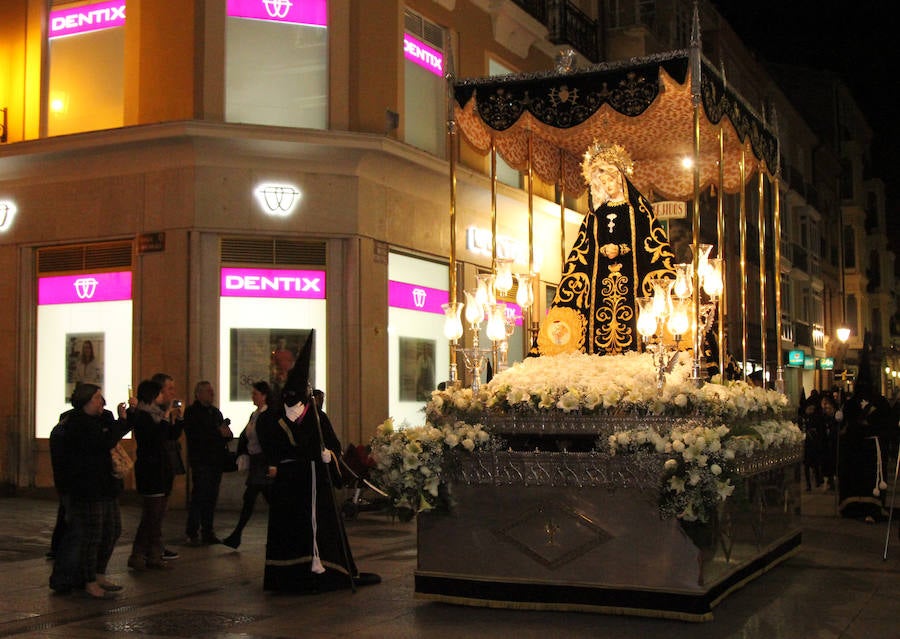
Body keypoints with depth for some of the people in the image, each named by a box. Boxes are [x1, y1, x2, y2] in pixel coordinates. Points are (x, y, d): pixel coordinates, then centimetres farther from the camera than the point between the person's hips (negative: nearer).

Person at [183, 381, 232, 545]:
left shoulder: (215, 412, 19)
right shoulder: (191, 412, -3)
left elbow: (227, 435, 19)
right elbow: (195, 436, -16)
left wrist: (227, 434, -5)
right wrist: (218, 433, -16)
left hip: (215, 461, 7)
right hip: (200, 462, -6)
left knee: (211, 497, 7)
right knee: (199, 496, -9)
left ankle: (207, 533, 12)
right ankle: (192, 533, -2)